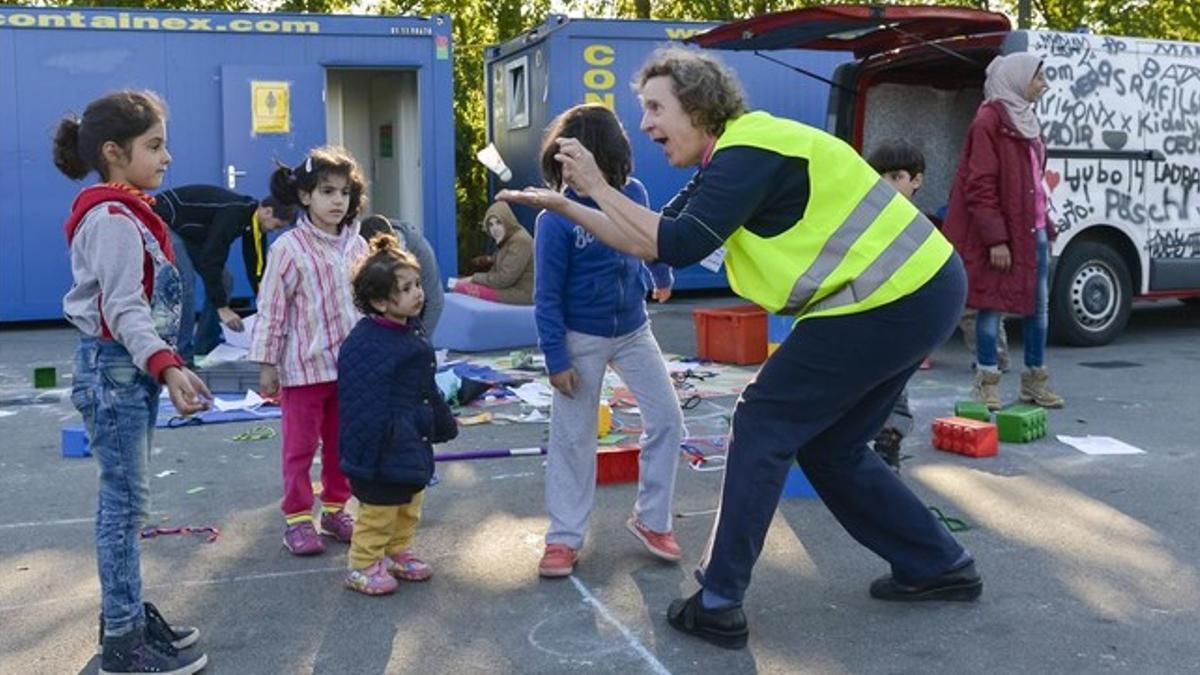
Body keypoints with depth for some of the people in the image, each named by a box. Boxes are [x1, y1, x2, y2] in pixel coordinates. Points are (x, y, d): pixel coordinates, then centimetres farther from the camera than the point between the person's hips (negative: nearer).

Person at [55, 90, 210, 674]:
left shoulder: (127, 214, 15)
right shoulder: (112, 219, -17)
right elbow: (123, 310, -24)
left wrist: (166, 364, 23)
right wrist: (167, 367, -33)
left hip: (133, 369, 10)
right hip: (114, 370, -10)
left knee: (125, 501, 15)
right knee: (124, 504, -5)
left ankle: (128, 614, 26)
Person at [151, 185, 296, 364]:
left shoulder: (254, 220, -6)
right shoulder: (233, 213, -33)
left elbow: (256, 267, 1)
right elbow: (210, 259, -36)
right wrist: (222, 307, -33)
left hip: (190, 233, 10)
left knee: (223, 280, 1)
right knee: (185, 281, -24)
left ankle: (204, 348, 7)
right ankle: (182, 351, -17)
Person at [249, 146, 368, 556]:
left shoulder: (357, 246, 4)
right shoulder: (289, 248, -11)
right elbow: (272, 309, -10)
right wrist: (267, 364, -10)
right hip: (304, 367, -5)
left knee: (342, 443, 15)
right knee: (301, 446, 5)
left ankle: (335, 509, 29)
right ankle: (297, 518, 16)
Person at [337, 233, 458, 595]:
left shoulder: (415, 332, 5)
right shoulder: (364, 344, -23)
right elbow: (361, 405, -23)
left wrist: (443, 422, 23)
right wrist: (369, 451, -22)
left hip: (415, 442, 9)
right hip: (385, 447, -9)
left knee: (410, 503, 21)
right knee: (378, 508, 3)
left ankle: (397, 552, 38)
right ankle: (363, 565, 18)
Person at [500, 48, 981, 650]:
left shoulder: (748, 153, -16)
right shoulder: (730, 160, 15)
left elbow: (678, 246, -23)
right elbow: (650, 243, 15)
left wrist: (597, 186, -14)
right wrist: (564, 206, 12)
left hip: (891, 301, -10)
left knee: (764, 424, -4)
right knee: (827, 445, 18)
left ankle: (718, 604, 1)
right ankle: (938, 566, 27)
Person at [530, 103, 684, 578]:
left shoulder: (633, 193, -9)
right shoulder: (555, 218, -22)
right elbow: (547, 295, -17)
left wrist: (661, 277, 29)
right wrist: (556, 358, -16)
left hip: (633, 330, 4)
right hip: (581, 340, -4)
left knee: (667, 420, 3)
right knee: (572, 437, 3)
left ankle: (651, 518, 19)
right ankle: (565, 537, 15)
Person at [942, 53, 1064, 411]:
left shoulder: (1026, 120, 17)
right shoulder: (989, 122, -10)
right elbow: (980, 187, -16)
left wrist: (1047, 227, 18)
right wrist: (995, 239, -20)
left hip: (1033, 230, 9)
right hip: (1001, 234, -9)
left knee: (1038, 305, 10)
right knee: (993, 304, -2)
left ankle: (1035, 381, 20)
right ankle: (987, 383, 6)